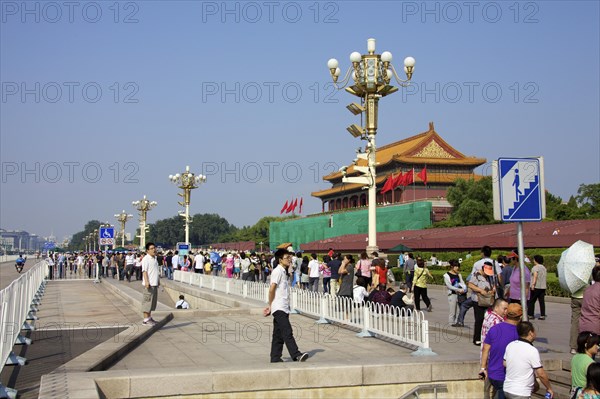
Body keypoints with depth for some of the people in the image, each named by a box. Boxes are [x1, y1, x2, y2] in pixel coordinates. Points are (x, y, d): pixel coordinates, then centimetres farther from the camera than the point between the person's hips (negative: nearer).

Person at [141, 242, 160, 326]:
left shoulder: (154, 259, 17)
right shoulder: (146, 259, -11)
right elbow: (144, 271, -17)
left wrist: (158, 281, 25)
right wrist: (146, 282, -25)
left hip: (154, 283, 9)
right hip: (149, 284, -9)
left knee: (153, 300, 14)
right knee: (147, 300, -7)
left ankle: (149, 317, 23)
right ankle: (146, 319, -5)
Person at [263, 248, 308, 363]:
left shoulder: (283, 271, 19)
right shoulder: (277, 271, -10)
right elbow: (272, 289, -15)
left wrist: (270, 306, 12)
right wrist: (271, 305, -8)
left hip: (283, 308, 9)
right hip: (279, 308, -9)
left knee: (279, 334, 10)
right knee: (287, 332, -15)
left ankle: (275, 358, 14)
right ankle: (296, 355, -21)